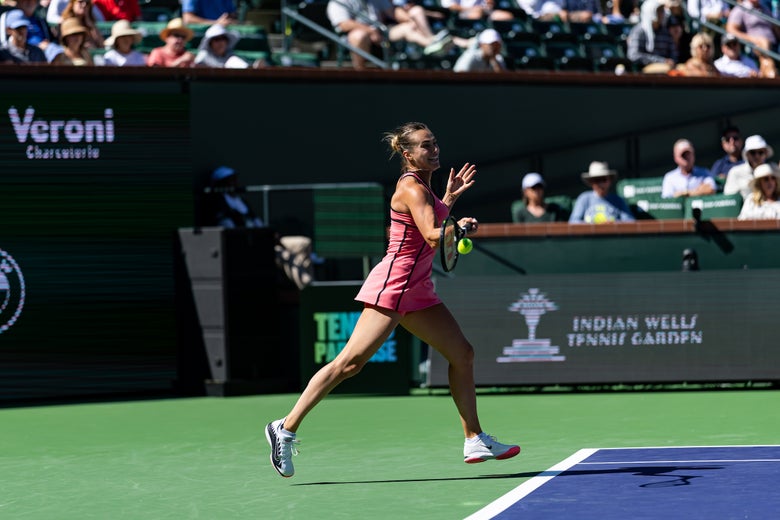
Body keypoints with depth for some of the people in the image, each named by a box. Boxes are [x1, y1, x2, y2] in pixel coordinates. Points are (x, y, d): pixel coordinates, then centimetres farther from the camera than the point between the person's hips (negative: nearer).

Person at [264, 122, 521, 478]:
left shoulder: (423, 186, 15)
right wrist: (460, 227, -15)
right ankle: (287, 428, -13)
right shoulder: (411, 187, -13)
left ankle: (474, 441, 12)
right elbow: (433, 237, -24)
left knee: (462, 354, 8)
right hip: (393, 284, -10)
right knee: (351, 362, -14)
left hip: (417, 290, 10)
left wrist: (449, 198, 24)